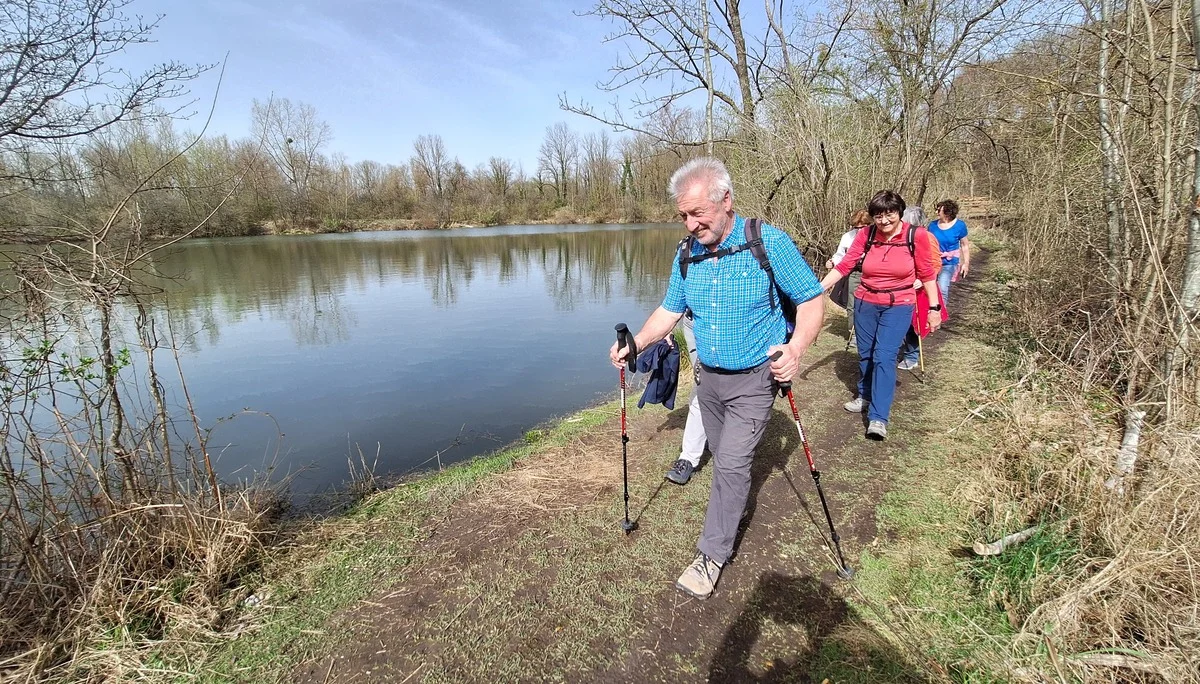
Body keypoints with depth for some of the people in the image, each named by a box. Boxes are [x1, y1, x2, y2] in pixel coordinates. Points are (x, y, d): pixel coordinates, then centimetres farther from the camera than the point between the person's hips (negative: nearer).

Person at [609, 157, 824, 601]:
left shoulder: (769, 243, -17)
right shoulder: (688, 254, -2)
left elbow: (811, 299, -12)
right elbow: (670, 310, 7)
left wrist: (796, 348, -28)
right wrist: (637, 342, -9)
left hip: (753, 380, -5)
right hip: (709, 377, 5)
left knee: (731, 463, -6)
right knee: (724, 458, 19)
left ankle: (712, 554, 8)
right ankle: (735, 504, 44)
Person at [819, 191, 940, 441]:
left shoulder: (916, 235, -10)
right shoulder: (866, 235, -5)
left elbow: (927, 274, -3)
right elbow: (844, 265, -8)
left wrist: (934, 308, 0)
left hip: (898, 306, -3)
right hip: (865, 303, 3)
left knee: (884, 356, -14)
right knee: (865, 354, 14)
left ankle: (878, 417, -11)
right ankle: (866, 395, 38)